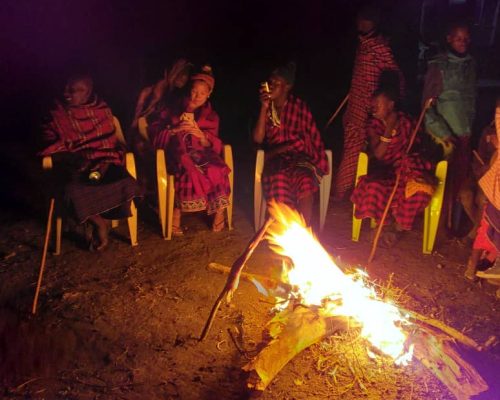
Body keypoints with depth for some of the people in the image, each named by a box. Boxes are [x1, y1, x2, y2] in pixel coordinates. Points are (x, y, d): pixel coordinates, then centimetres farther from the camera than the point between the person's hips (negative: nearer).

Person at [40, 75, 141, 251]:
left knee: (123, 183, -30)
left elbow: (111, 142, 8)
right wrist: (73, 158, -15)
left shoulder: (102, 110, 9)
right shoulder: (58, 114, 8)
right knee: (75, 191, -35)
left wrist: (105, 162, -12)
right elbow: (50, 145, 3)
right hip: (73, 165, -1)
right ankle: (99, 223, -7)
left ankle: (101, 223, -8)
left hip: (101, 162, 1)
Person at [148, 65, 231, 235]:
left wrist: (201, 135, -13)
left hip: (202, 153, 2)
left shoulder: (211, 116, 17)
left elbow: (214, 146, 7)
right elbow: (154, 132, 3)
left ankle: (218, 211, -18)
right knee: (190, 171, -37)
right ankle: (176, 215, -26)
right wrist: (175, 130, -13)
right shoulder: (173, 110, 12)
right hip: (179, 153, -2)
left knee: (217, 170, -32)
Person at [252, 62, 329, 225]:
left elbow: (302, 140, -4)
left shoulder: (299, 106, 2)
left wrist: (272, 151, -8)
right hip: (276, 160, 1)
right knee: (279, 182, -34)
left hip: (299, 157, -1)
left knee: (305, 182, -35)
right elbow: (258, 138, -3)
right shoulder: (266, 106, 10)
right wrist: (264, 107, -8)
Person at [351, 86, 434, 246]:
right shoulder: (373, 124, 0)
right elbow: (378, 154, -11)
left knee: (422, 188, -30)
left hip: (405, 166, 1)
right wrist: (389, 129, -17)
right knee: (375, 188, -36)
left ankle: (398, 227, -7)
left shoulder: (406, 122, 3)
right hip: (383, 168, -1)